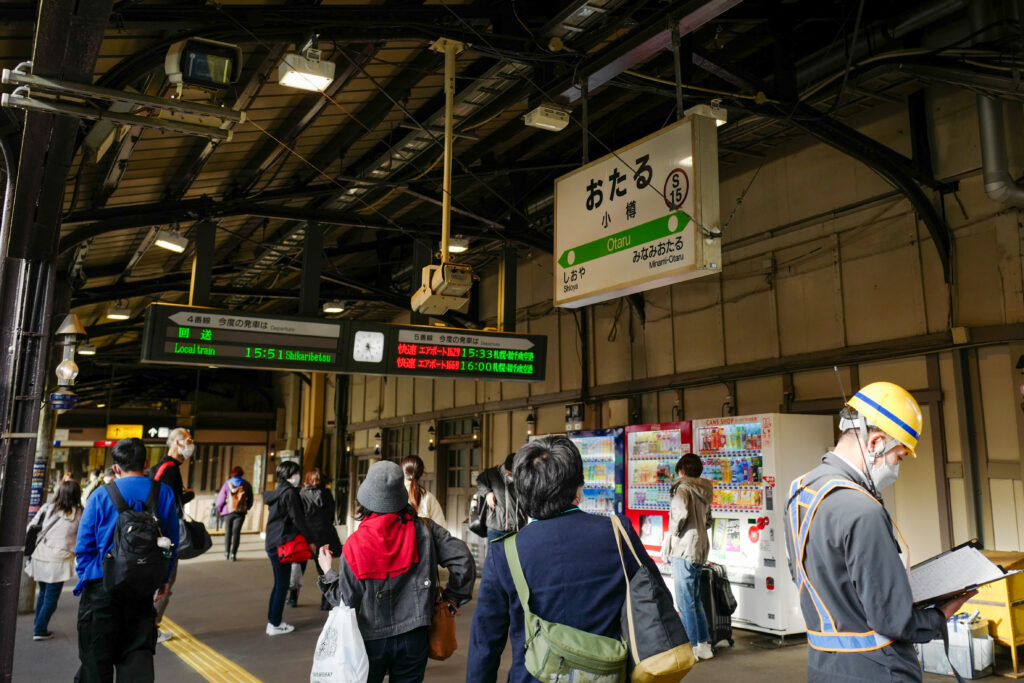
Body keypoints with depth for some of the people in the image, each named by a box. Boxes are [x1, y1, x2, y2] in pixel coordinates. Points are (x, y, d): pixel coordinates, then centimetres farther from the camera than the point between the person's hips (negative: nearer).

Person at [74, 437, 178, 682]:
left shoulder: (100, 497, -7)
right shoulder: (164, 494, 0)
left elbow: (84, 547, -3)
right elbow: (172, 542, 6)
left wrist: (85, 578, 11)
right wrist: (165, 578, 17)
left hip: (102, 588, -2)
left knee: (96, 657, 11)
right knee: (138, 655, 10)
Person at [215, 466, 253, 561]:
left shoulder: (227, 484, 0)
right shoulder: (246, 485, 4)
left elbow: (221, 498, 0)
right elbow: (250, 500, 9)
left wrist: (219, 510, 14)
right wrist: (247, 508, 26)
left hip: (228, 511, 0)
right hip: (240, 512, 0)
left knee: (228, 532, 12)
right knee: (236, 532, 0)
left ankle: (227, 553, 13)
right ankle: (233, 554, -5)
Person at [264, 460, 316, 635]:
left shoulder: (277, 492, 12)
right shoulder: (290, 492, -14)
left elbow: (266, 496, 33)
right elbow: (298, 519, -16)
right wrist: (310, 540, -8)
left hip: (273, 543, 9)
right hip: (283, 544, -9)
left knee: (279, 584, 17)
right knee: (282, 585, -1)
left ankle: (272, 621, 23)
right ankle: (275, 625, 5)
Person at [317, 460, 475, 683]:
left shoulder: (354, 545, -13)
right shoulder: (422, 529, -9)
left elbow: (347, 601, -6)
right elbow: (462, 559, -12)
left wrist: (328, 572, 11)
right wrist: (452, 597, 2)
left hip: (371, 639, -1)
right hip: (413, 637, 1)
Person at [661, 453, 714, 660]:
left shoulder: (683, 488, -11)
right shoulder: (703, 492, 15)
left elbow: (681, 512, -28)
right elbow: (708, 521, 23)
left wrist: (673, 532, -14)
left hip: (684, 550, -9)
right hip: (700, 549, 9)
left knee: (685, 602, -2)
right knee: (695, 600, 17)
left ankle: (692, 648, 2)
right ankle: (704, 645, 22)